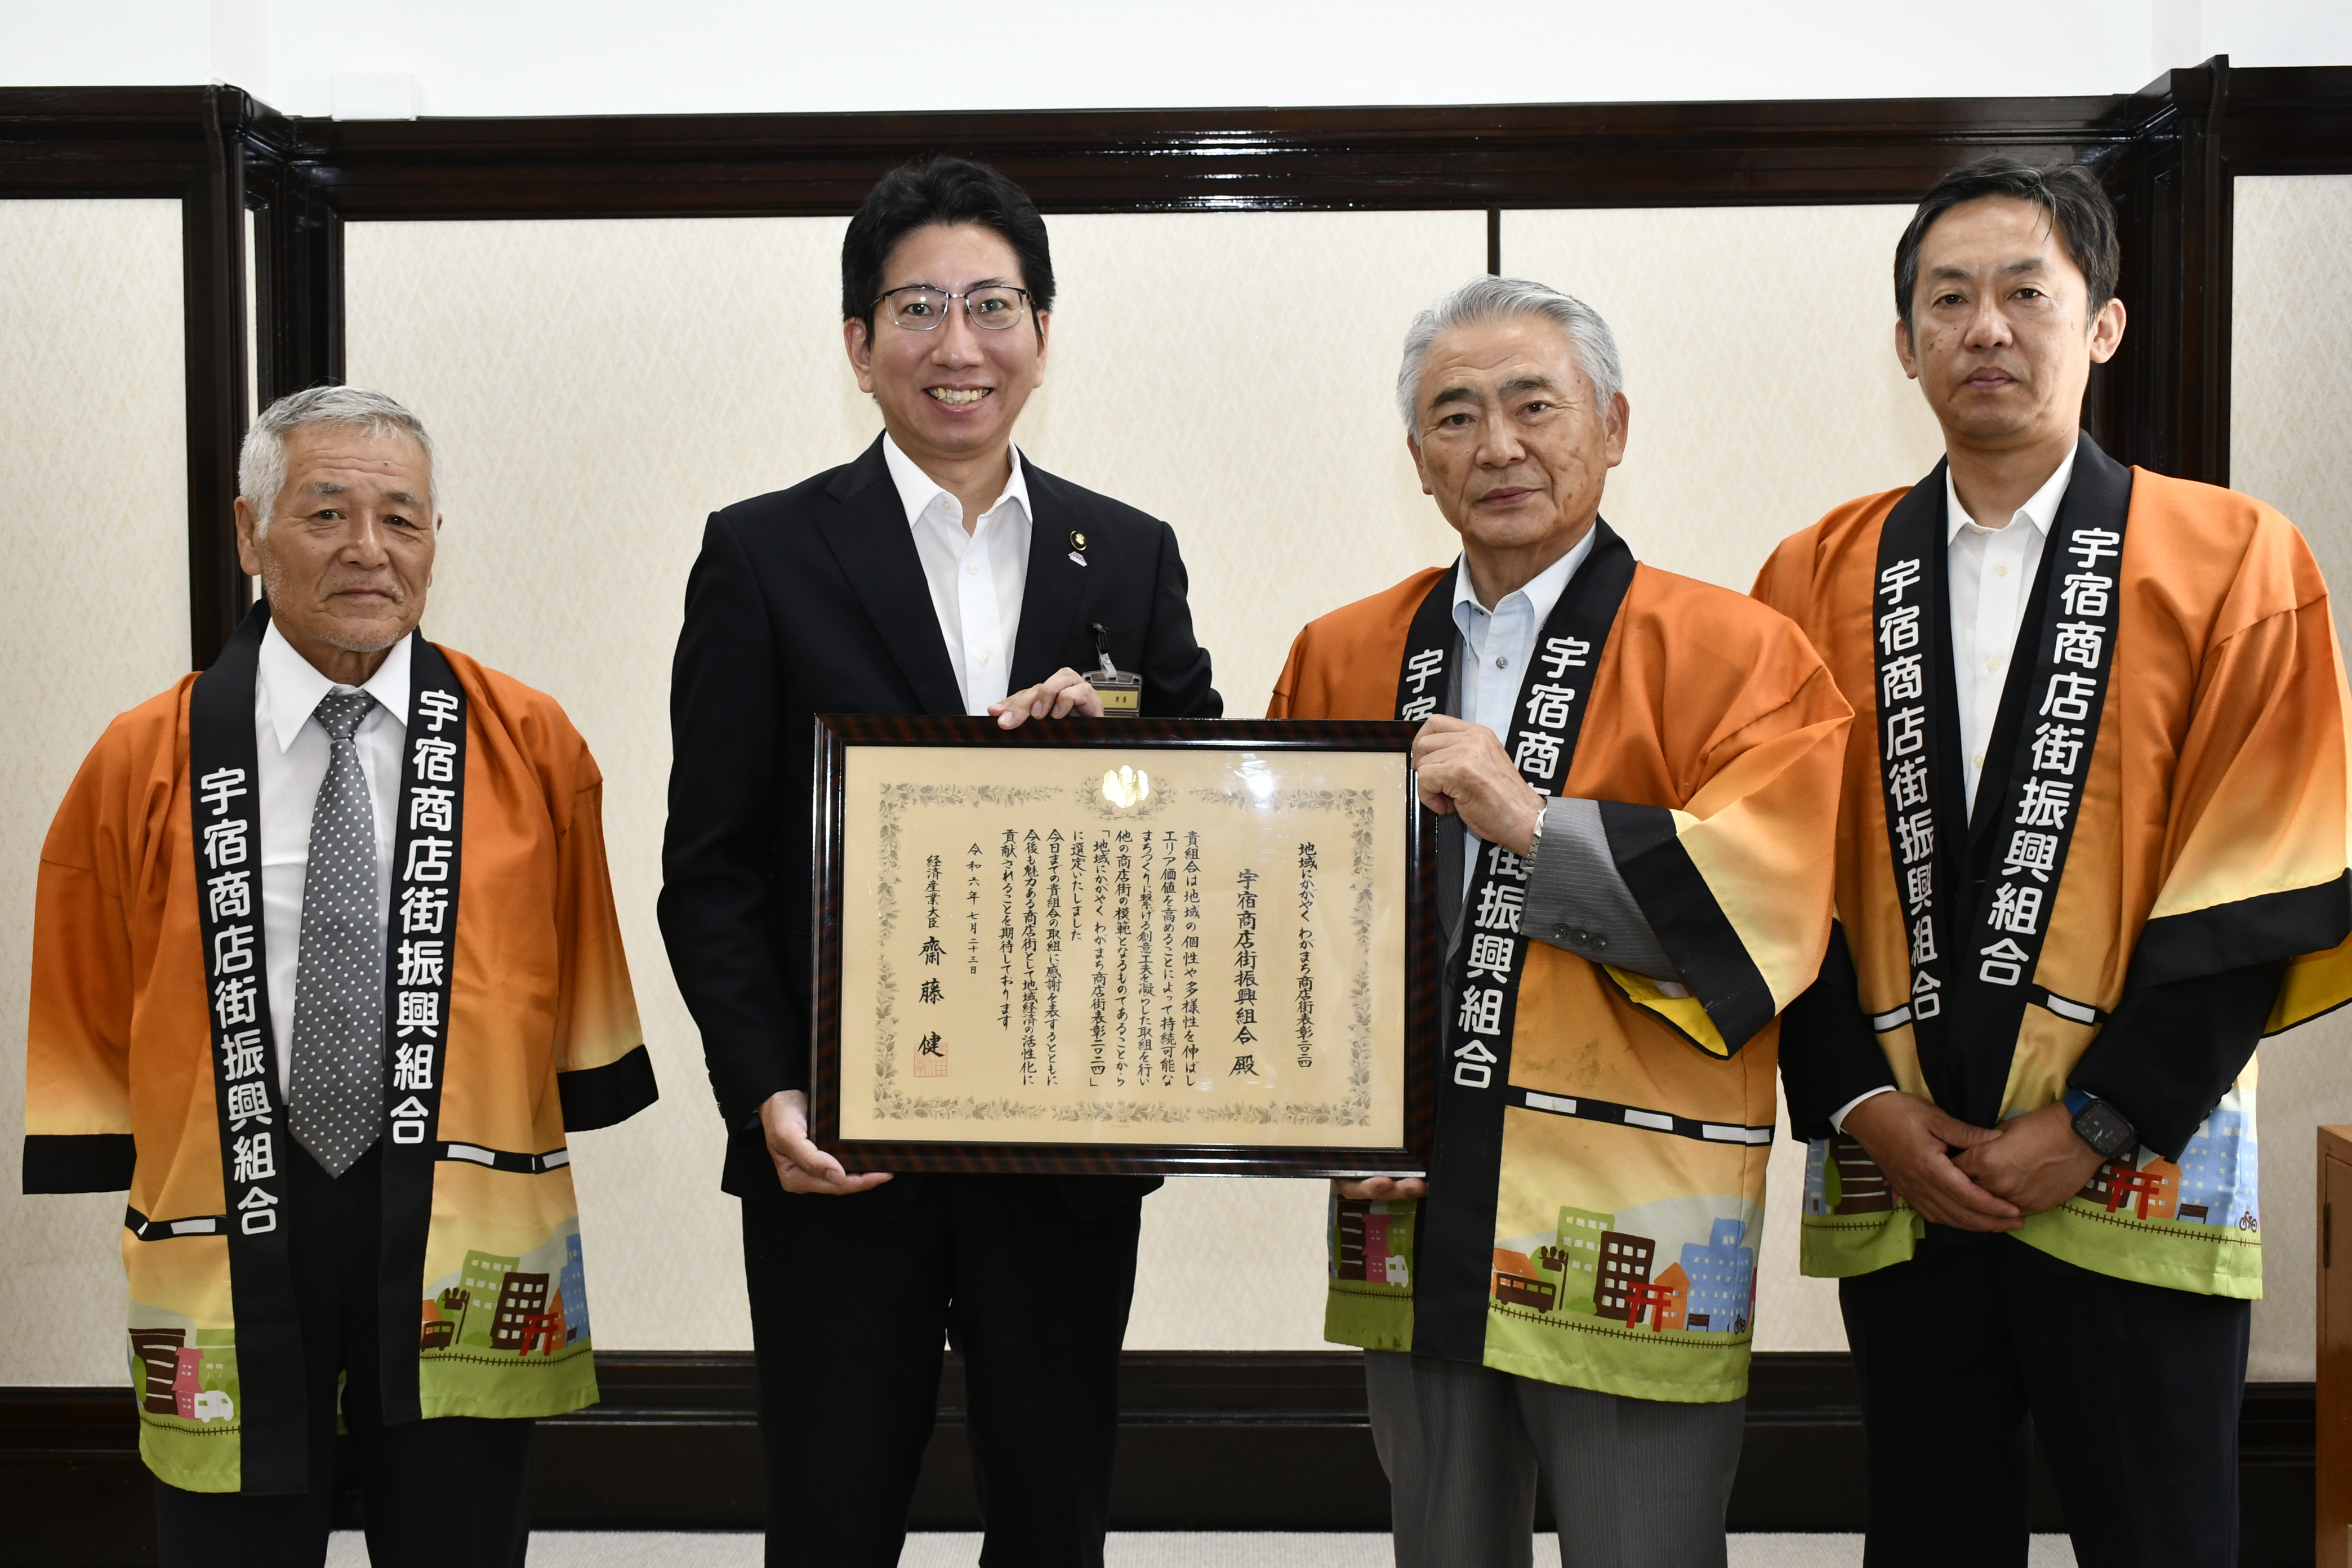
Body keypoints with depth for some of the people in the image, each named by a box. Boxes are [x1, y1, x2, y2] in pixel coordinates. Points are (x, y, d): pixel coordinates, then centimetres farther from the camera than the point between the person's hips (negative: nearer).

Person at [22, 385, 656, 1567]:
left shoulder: (534, 748, 0)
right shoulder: (144, 763, 0)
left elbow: (576, 988, 8)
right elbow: (84, 1007, 6)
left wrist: (574, 1107, 6)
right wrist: (123, 1175, 4)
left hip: (462, 1239, 0)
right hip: (231, 1234, 0)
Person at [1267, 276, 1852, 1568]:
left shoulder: (1735, 655, -5)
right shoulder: (1340, 658, 9)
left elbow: (1759, 909, -16)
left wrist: (1530, 818, -20)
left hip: (1632, 1243, -4)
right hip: (1411, 1219, 5)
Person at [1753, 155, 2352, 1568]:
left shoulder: (2237, 565, -1)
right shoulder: (1818, 580, 6)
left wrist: (2096, 1128, -11)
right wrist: (1863, 1106, -6)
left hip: (2138, 1185, -2)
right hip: (1895, 1176, 2)